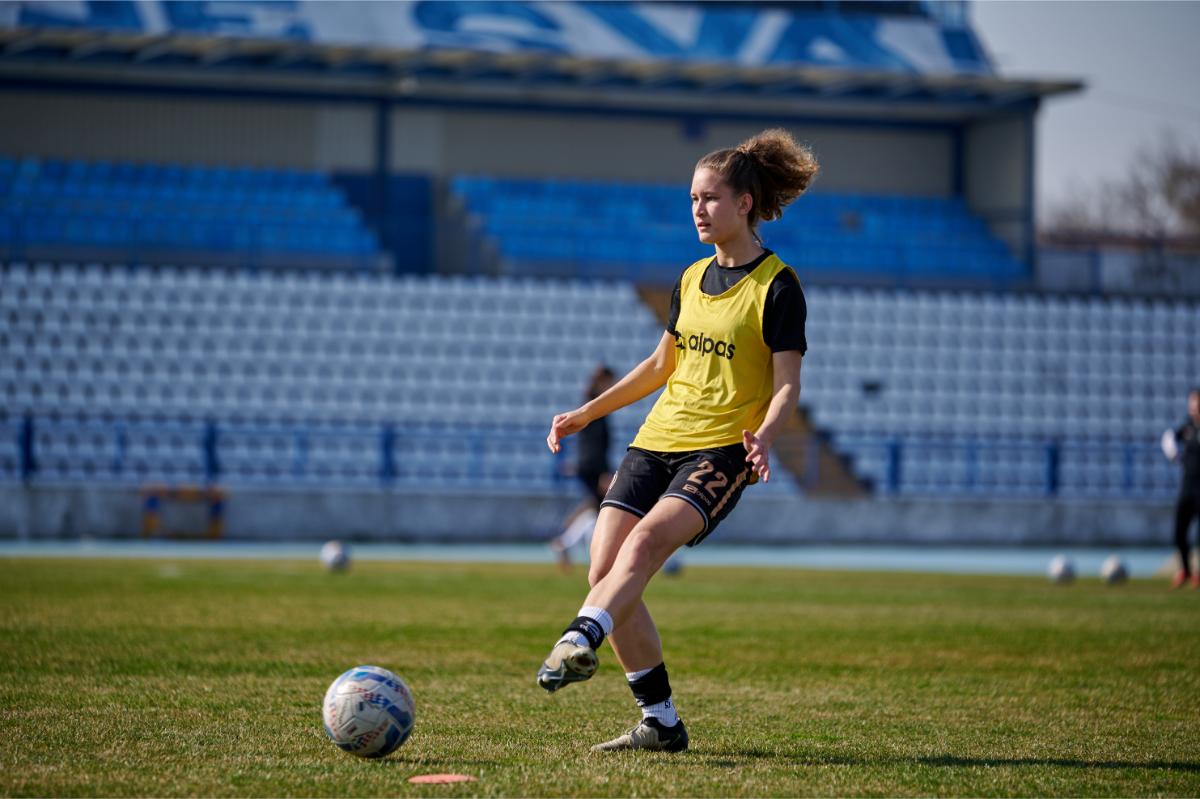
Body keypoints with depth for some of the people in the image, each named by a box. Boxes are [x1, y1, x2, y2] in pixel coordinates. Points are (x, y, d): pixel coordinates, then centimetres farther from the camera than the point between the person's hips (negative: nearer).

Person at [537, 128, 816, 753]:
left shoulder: (777, 286, -5)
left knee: (645, 541, -32)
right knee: (604, 570, -7)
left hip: (721, 450, -7)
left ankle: (578, 642, -48)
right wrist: (587, 414, 22)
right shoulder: (693, 279, 16)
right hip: (657, 441, 7)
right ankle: (660, 723, 0)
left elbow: (786, 385, -9)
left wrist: (763, 436, -30)